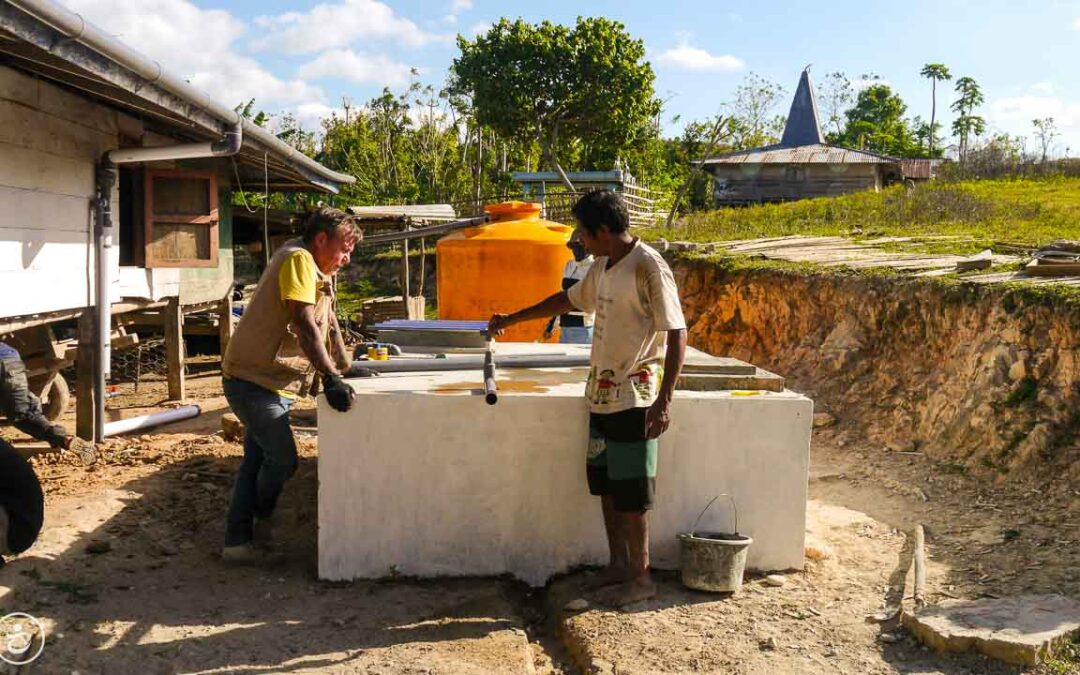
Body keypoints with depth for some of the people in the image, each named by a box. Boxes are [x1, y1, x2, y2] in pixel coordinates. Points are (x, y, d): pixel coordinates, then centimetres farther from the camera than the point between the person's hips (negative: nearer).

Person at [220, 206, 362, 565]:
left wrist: (345, 368, 14)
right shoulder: (299, 260, -16)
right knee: (283, 460, -9)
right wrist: (332, 378, -32)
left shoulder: (314, 267, 16)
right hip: (255, 380, -11)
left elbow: (328, 320, 19)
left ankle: (239, 541, 19)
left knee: (257, 459, 13)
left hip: (268, 383, 11)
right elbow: (306, 326, -27)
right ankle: (260, 529, 13)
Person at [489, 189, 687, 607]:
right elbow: (569, 300, 27)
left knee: (631, 490, -1)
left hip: (634, 398, -8)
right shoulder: (602, 267, 10)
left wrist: (665, 399, -23)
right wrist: (512, 320, 32)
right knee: (604, 483, 14)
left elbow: (676, 334, -18)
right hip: (602, 394, 8)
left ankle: (640, 576, 12)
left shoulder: (648, 267, -16)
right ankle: (618, 565, 26)